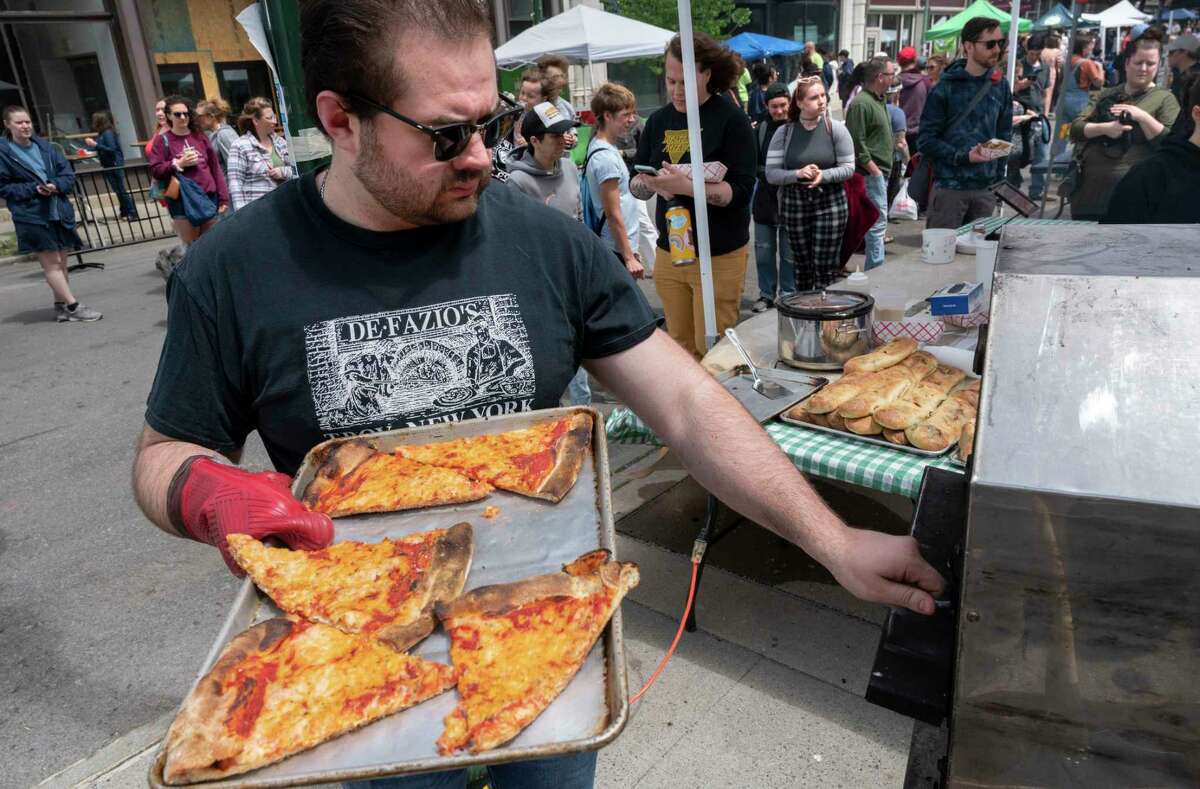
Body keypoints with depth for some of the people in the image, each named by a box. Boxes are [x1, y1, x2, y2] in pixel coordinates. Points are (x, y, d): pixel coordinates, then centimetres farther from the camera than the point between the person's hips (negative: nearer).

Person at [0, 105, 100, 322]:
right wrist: (33, 188, -16)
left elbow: (68, 174, 8)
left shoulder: (44, 146, 9)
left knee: (61, 262, 9)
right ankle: (73, 306, -5)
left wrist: (56, 185, -11)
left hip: (59, 212, 5)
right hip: (33, 216, -5)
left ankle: (61, 306, 18)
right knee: (51, 263, -4)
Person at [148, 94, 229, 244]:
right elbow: (155, 170, -2)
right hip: (182, 201, -3)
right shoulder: (163, 140, 2)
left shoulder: (199, 136, 11)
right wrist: (178, 164, -13)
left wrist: (223, 196, 4)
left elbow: (215, 167, 10)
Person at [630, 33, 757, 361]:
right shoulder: (658, 120, 8)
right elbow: (635, 185, 9)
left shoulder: (732, 120, -7)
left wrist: (686, 186, -28)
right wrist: (651, 183, -14)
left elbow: (741, 191, -15)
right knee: (681, 349, 11)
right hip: (668, 253, 5)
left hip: (719, 257, -5)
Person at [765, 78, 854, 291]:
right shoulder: (784, 132, 0)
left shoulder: (836, 129, -1)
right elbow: (771, 174, -4)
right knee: (802, 266, 11)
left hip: (830, 204, -1)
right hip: (794, 204, 1)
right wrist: (798, 174, -20)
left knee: (825, 268, -4)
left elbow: (848, 168, -1)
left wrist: (824, 175, -19)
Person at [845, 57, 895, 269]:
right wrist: (874, 170, -18)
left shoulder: (879, 100, 17)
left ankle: (873, 271, 23)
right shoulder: (861, 103, -16)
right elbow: (857, 143, -20)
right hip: (871, 173, -10)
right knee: (878, 223, -8)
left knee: (877, 223, 14)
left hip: (880, 172, 10)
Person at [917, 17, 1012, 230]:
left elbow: (1004, 135, 15)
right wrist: (963, 157, -17)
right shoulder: (946, 88, -3)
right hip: (949, 188, -4)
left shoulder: (1000, 86, 11)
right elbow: (926, 140, -7)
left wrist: (998, 177, 8)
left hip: (985, 189, 5)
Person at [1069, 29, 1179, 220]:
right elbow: (1075, 128, 4)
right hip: (1089, 191, 4)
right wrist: (1104, 128, -15)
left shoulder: (1164, 98, 4)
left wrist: (1142, 117, -16)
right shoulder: (1105, 95, 16)